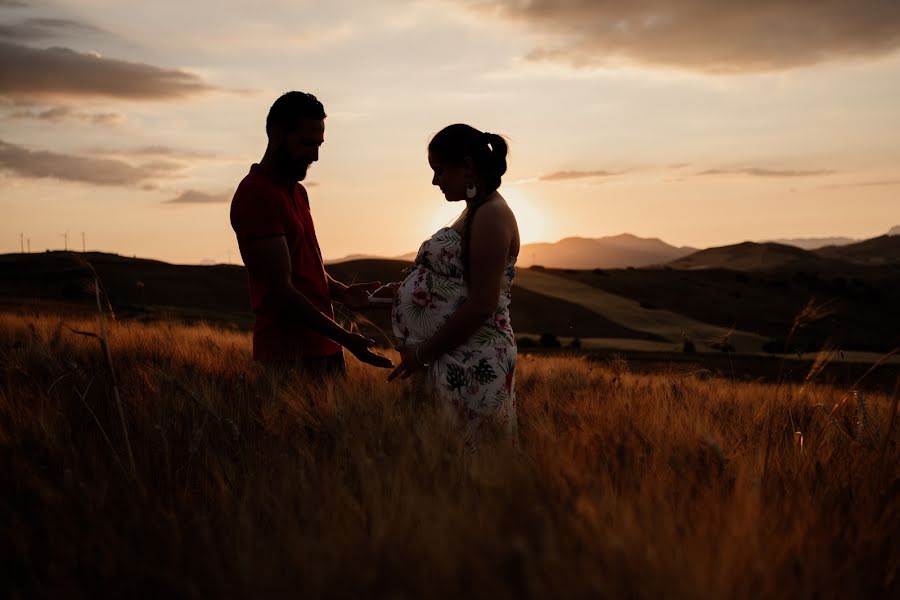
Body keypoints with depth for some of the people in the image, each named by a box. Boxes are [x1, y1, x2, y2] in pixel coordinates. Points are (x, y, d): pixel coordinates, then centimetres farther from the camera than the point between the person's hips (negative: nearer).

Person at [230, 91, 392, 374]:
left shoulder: (297, 192, 17)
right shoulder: (256, 195, -13)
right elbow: (281, 290, -19)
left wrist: (341, 292, 2)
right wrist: (345, 338, -21)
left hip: (323, 347, 9)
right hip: (289, 351, -9)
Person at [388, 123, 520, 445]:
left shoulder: (492, 216, -14)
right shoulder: (476, 212, 15)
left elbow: (481, 305, -20)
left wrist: (423, 354, -16)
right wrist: (404, 287, 10)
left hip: (470, 366, -9)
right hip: (450, 361, 9)